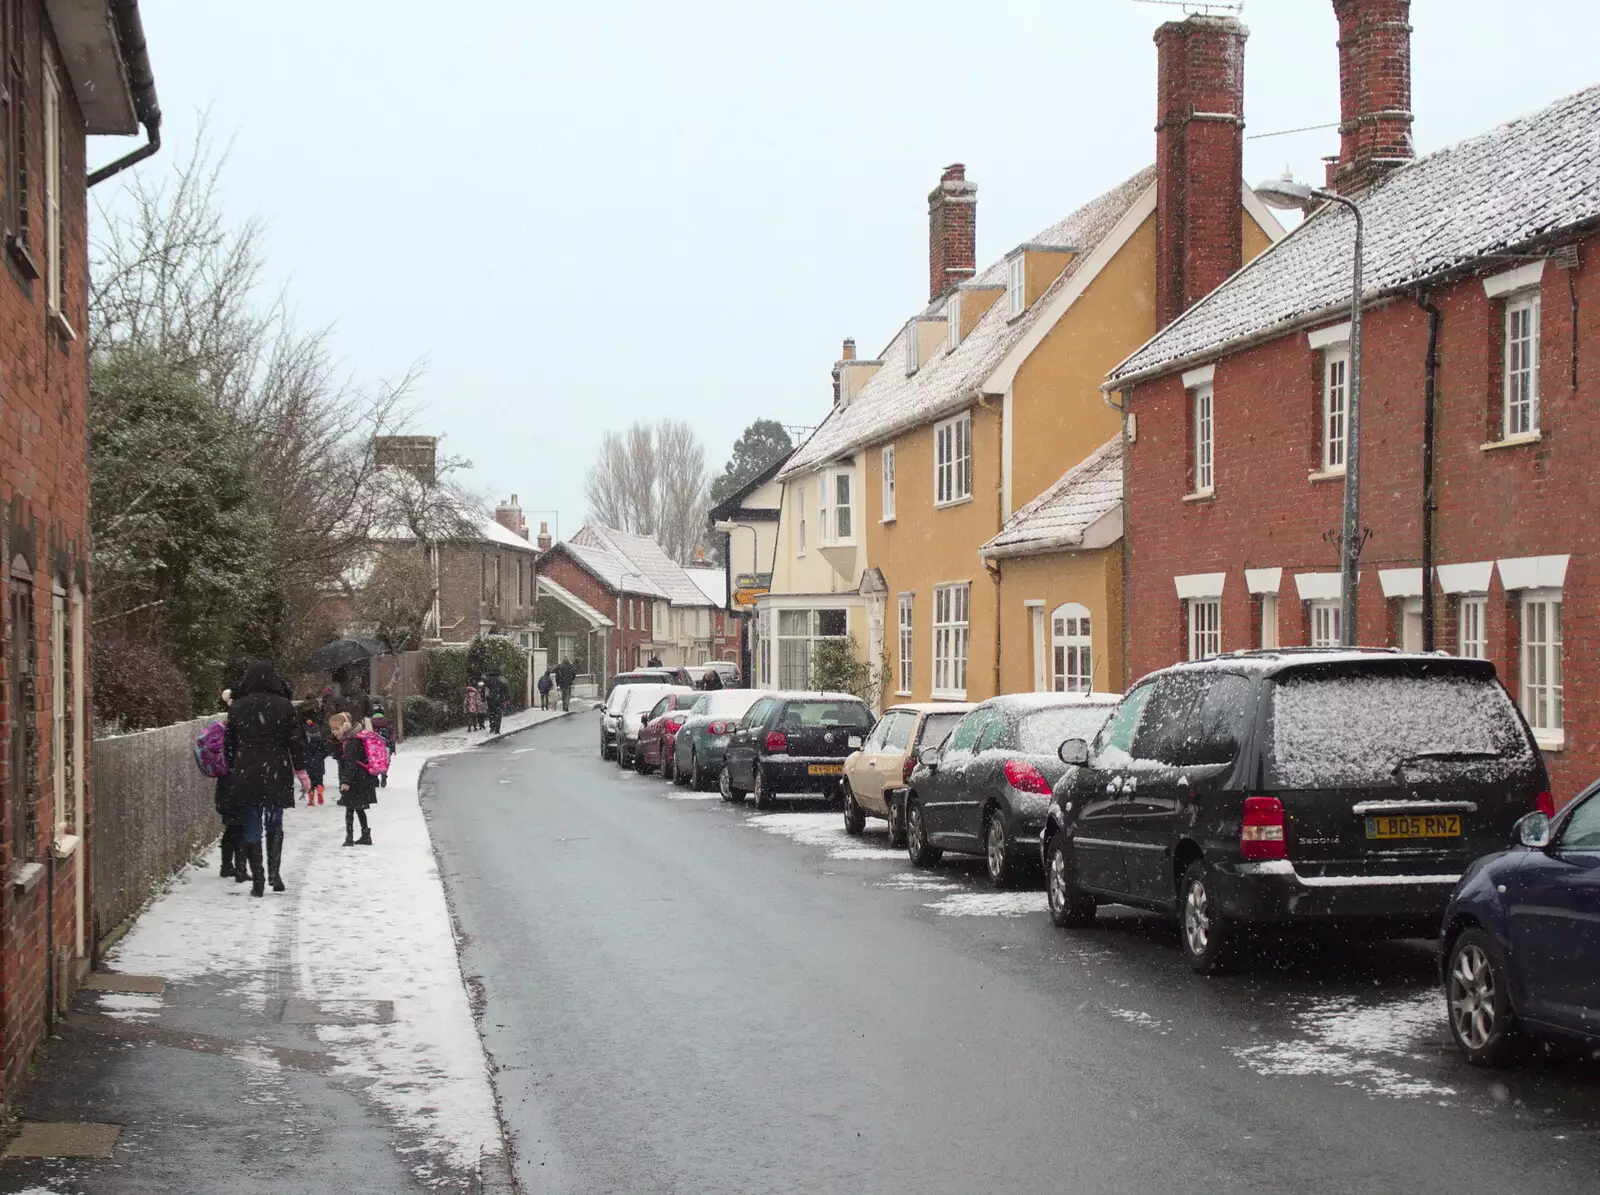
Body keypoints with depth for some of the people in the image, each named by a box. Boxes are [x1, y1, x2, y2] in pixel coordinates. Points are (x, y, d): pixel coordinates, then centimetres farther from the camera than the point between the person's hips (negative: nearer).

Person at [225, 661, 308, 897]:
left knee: (251, 829, 5)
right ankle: (274, 871, 0)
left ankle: (257, 879, 2)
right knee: (274, 824, 15)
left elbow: (230, 743, 6)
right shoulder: (284, 706, -3)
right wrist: (301, 771, 6)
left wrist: (231, 768, 17)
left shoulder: (237, 707, 0)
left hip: (245, 774, 0)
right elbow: (297, 740, -1)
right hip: (277, 773, 0)